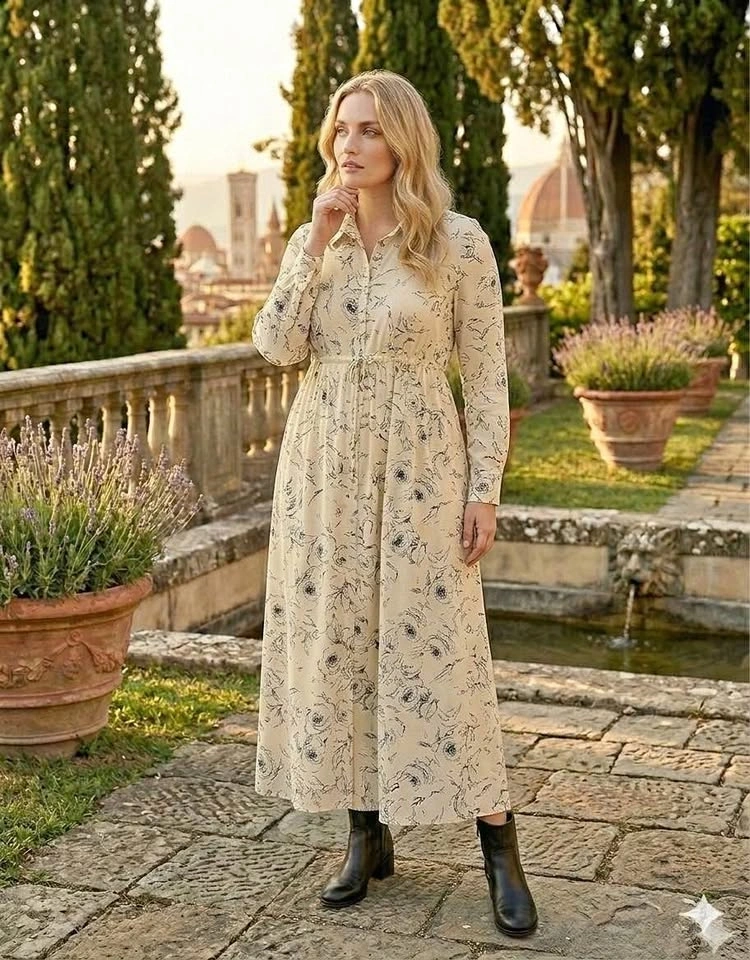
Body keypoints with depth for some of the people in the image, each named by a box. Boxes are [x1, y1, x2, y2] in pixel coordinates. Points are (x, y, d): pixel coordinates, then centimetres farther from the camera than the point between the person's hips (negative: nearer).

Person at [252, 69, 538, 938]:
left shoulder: (458, 241, -5)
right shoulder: (313, 239, 7)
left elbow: (485, 374, -4)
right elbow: (276, 346, -6)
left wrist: (484, 489, -8)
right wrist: (318, 241, -11)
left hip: (416, 467, -4)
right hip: (323, 467, 4)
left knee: (437, 650, -3)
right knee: (334, 644, 7)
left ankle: (499, 850, 10)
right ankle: (367, 836, 22)